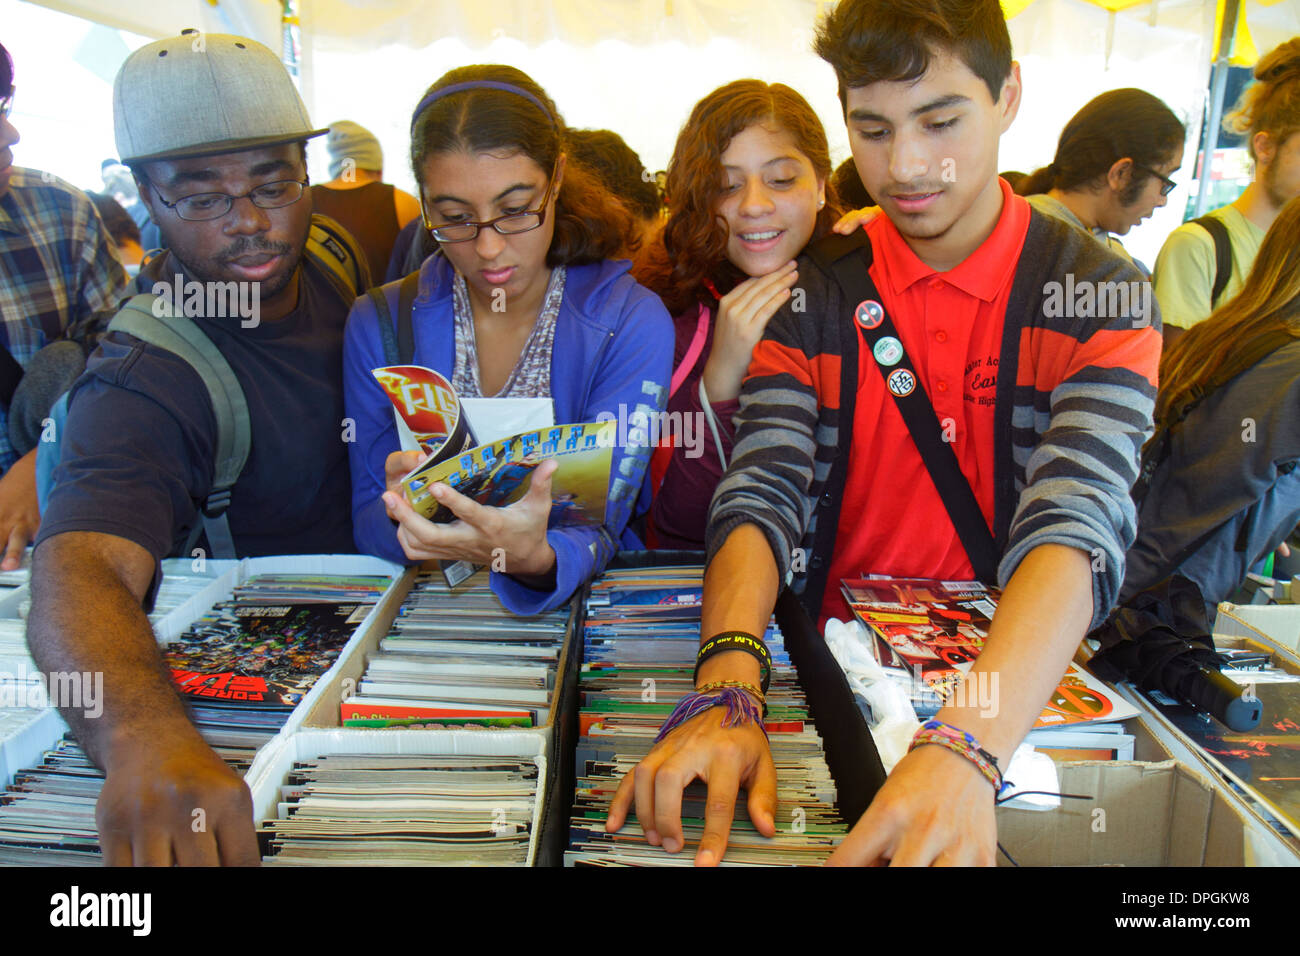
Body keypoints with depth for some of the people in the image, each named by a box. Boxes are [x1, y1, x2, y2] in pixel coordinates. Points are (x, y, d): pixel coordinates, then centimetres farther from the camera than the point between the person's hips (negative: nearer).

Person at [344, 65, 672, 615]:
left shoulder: (632, 323, -7)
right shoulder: (378, 324, -1)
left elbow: (598, 523, -14)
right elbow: (367, 521, 0)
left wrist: (535, 559, -35)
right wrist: (405, 517, -22)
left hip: (588, 610, -1)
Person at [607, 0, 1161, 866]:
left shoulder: (1103, 297, -5)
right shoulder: (810, 298, 0)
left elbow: (1079, 522, -20)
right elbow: (762, 495, -11)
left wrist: (967, 749, -36)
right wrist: (727, 692, -30)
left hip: (1018, 695, 0)